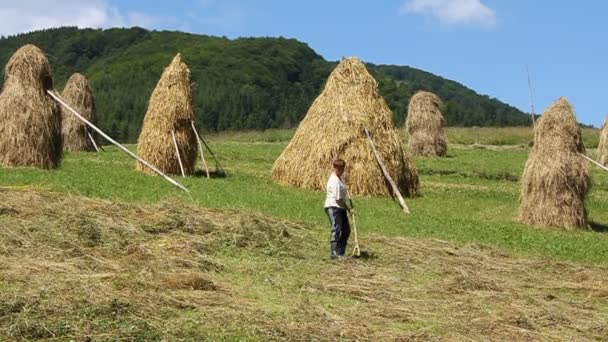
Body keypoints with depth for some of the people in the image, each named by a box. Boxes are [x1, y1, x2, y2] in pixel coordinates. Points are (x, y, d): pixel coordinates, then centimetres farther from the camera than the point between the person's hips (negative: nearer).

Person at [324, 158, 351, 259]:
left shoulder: (340, 177, 11)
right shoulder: (335, 181, -20)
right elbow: (338, 199, -20)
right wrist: (348, 208, -10)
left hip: (340, 207, 10)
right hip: (333, 207, -10)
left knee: (346, 230, 14)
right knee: (336, 230, -14)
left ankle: (340, 252, 20)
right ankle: (334, 253, -13)